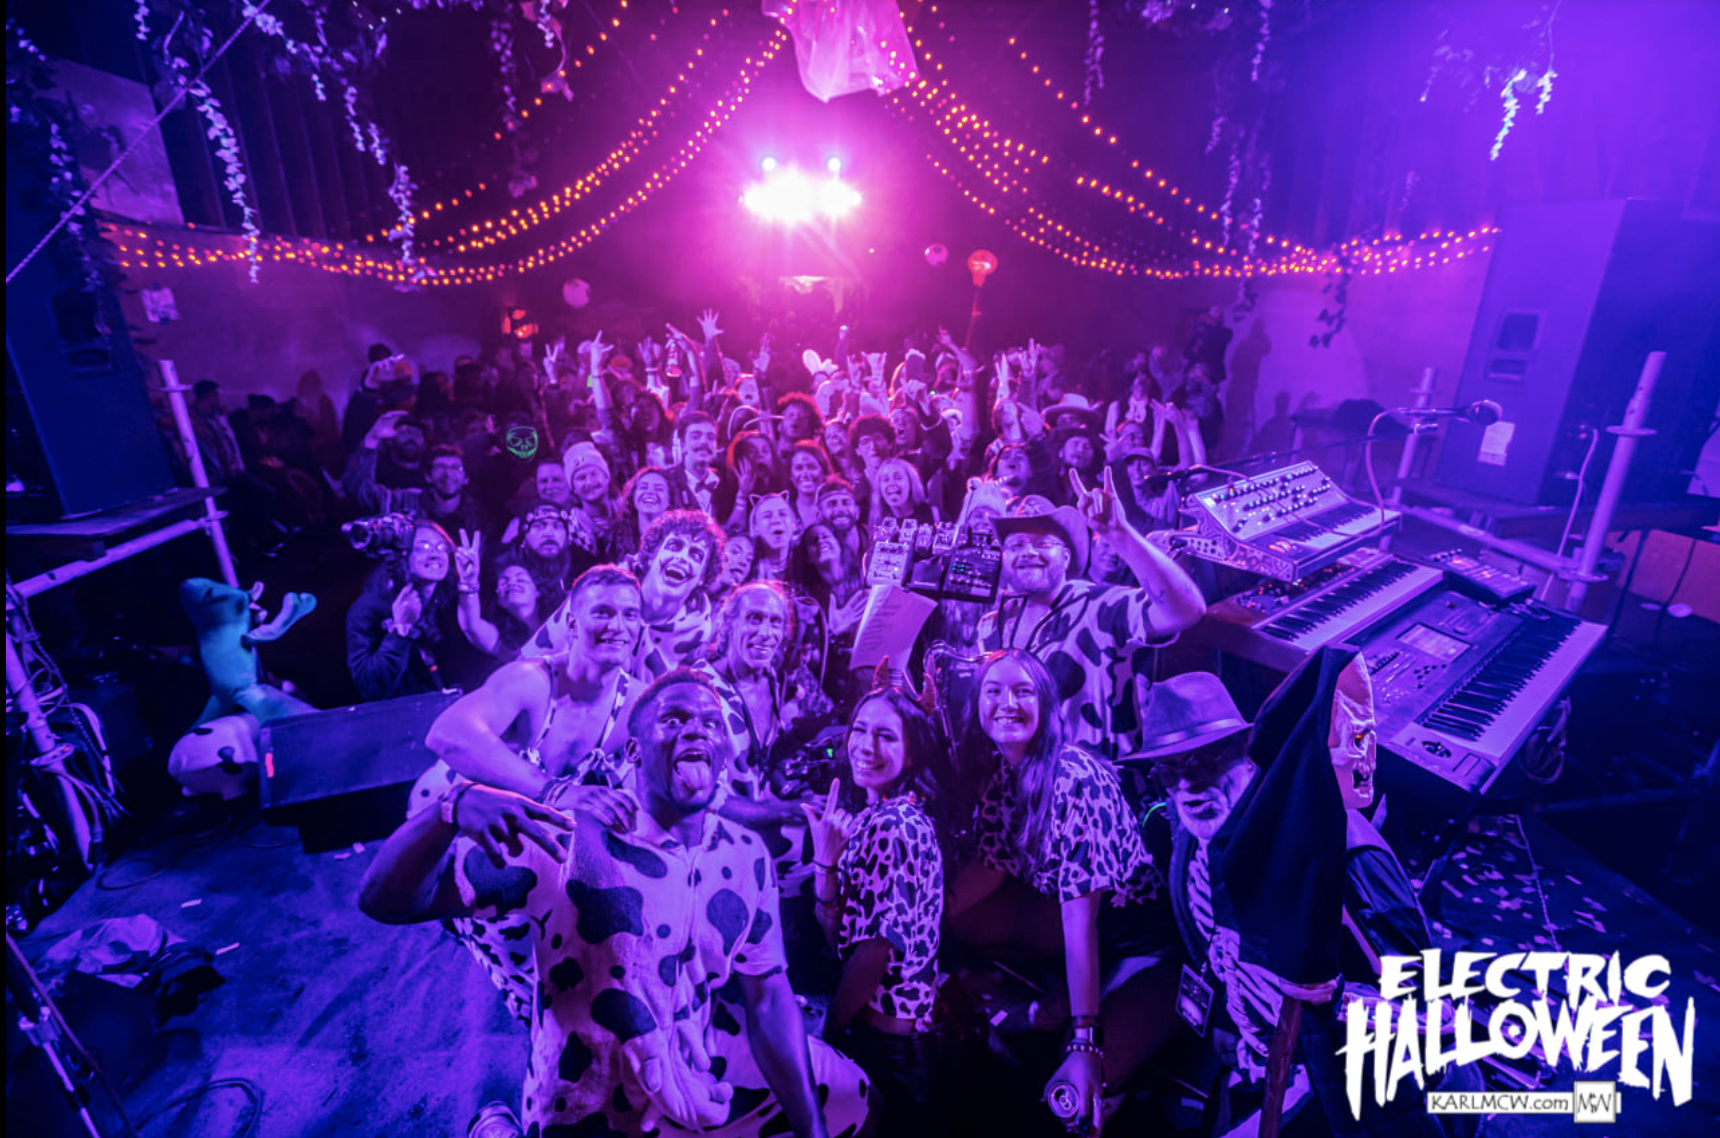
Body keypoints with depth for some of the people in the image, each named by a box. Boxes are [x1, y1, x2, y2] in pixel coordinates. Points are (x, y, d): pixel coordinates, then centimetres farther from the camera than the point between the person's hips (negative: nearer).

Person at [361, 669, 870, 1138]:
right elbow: (385, 901, -28)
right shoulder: (565, 842, -24)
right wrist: (454, 807, -47)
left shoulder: (747, 856, -10)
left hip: (704, 1073, 4)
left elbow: (769, 999, -5)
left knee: (847, 1096, 6)